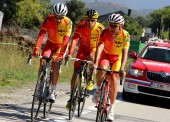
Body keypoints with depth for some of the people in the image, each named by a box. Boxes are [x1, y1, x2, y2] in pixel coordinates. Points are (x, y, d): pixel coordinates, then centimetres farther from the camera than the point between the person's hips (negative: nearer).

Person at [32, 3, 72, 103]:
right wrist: (36, 49, -44)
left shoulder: (68, 22, -28)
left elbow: (66, 39, -33)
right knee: (43, 61, -20)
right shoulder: (49, 19, -24)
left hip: (61, 45, -2)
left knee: (55, 65, -16)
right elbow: (42, 34, -31)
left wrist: (59, 53, -45)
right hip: (50, 43, 2)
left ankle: (53, 91, -3)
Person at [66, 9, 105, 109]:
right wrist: (70, 54, -41)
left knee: (91, 56, -36)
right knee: (76, 71, -7)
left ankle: (91, 80, -12)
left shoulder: (100, 28, -25)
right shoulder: (81, 26, -22)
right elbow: (75, 40, -29)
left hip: (95, 49, -2)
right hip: (84, 48, 2)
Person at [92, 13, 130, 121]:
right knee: (102, 68, -33)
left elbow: (125, 53, -29)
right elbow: (100, 47, -35)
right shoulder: (105, 32, -26)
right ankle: (98, 90, -6)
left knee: (114, 79, -14)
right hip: (106, 55, 0)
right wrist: (95, 63, -48)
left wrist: (122, 68, -42)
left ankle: (112, 109, -3)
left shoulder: (125, 35, -25)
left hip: (117, 58, 0)